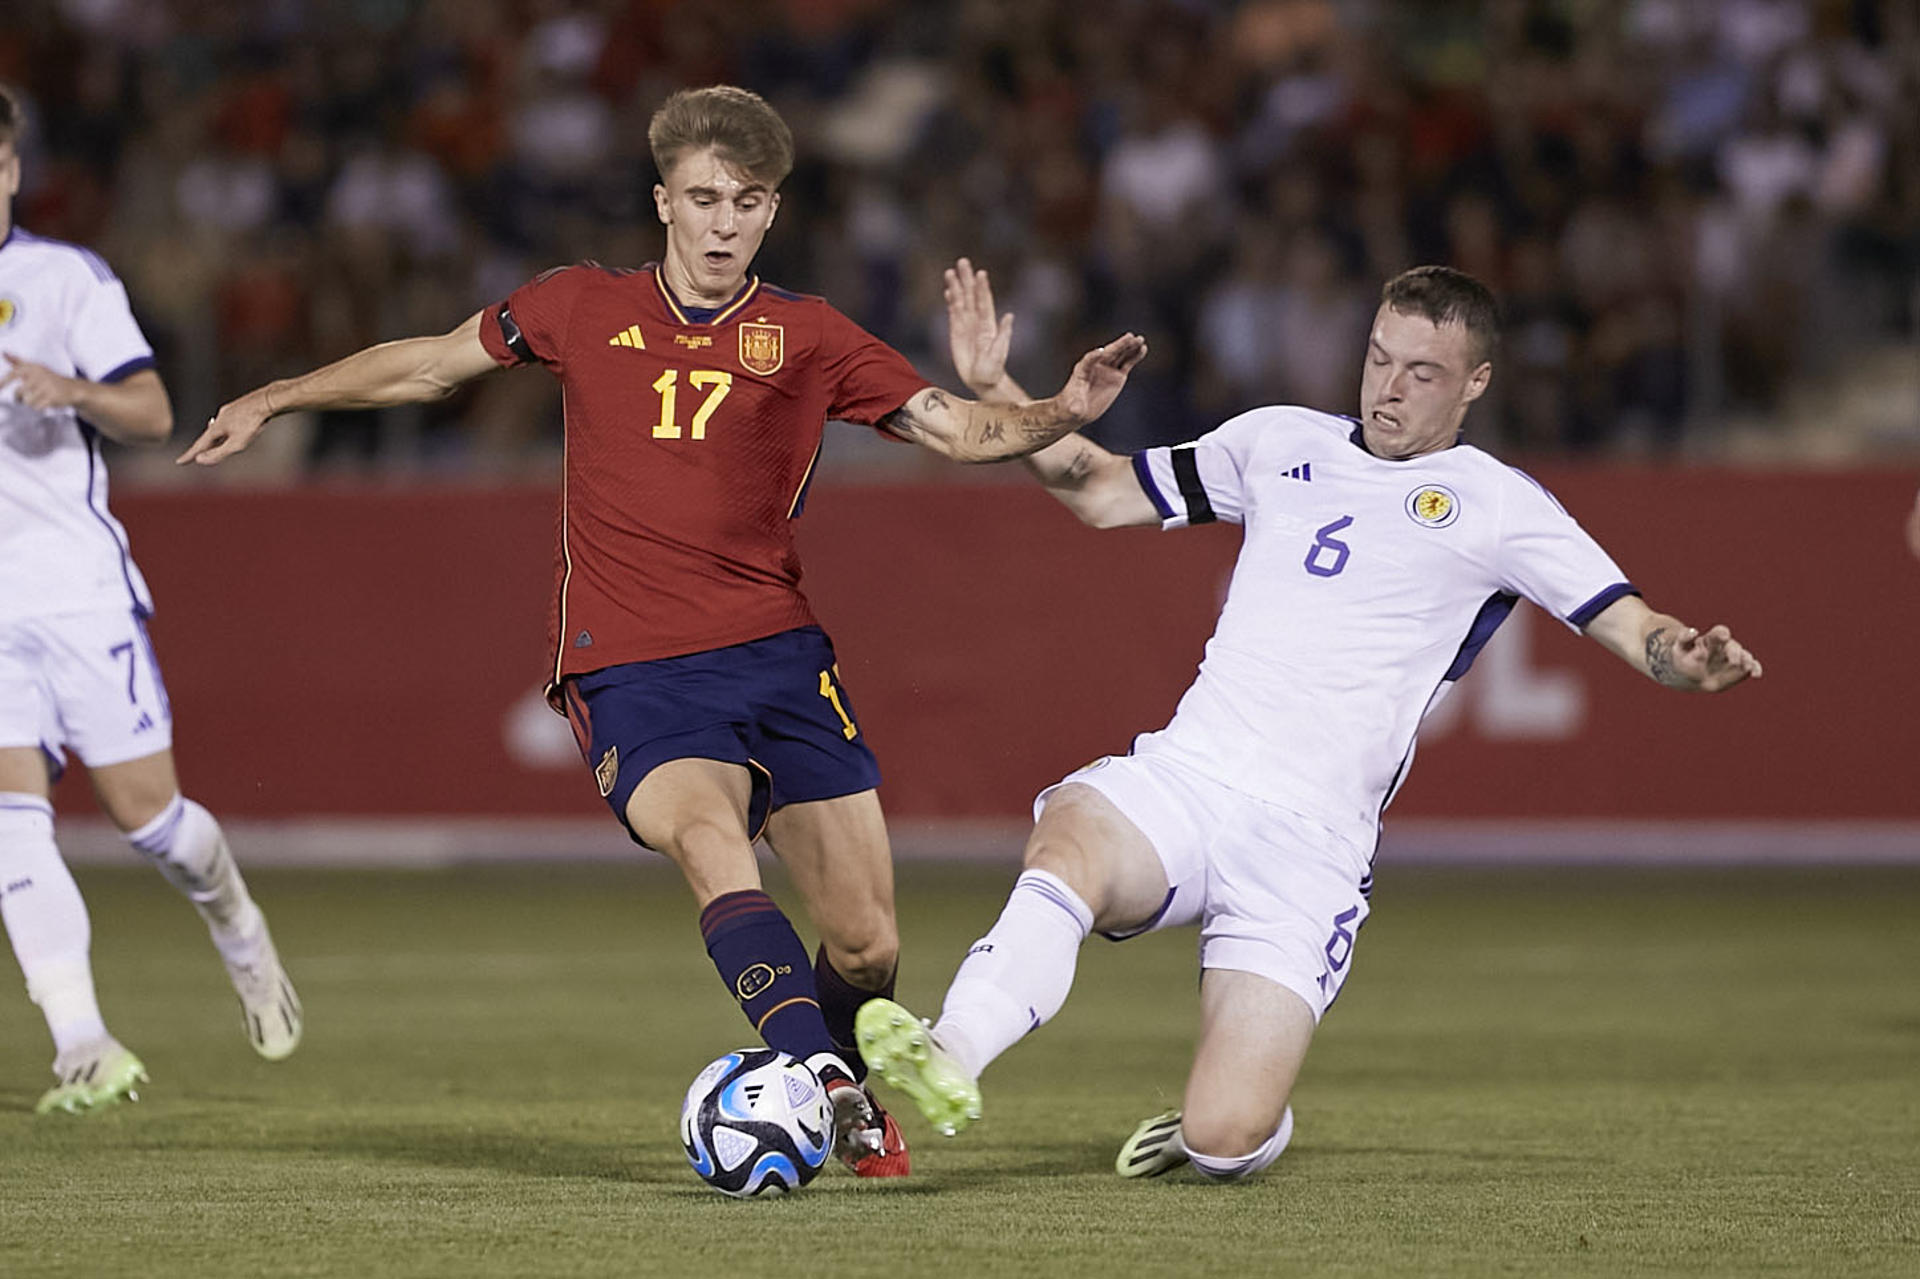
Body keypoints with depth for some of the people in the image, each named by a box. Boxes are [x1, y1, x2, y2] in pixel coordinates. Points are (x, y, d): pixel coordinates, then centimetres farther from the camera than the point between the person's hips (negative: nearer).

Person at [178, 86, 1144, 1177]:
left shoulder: (808, 339, 7)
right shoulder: (584, 309, 8)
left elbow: (958, 428, 2)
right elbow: (431, 364, 22)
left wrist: (1065, 412, -17)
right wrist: (275, 400, 25)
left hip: (778, 654, 2)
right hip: (633, 676, -1)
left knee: (868, 943, -2)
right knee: (713, 839, -33)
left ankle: (854, 1103, 29)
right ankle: (826, 1081, -44)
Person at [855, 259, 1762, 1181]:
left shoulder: (1496, 507, 7)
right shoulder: (1280, 443, 18)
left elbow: (1635, 630, 0)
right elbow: (1102, 492, 28)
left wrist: (1693, 662, -23)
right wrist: (993, 388, 18)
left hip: (1308, 841, -3)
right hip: (1176, 781, 3)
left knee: (1225, 1141, -15)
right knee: (1068, 852, -36)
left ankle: (1212, 1132, 21)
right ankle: (947, 1060, -51)